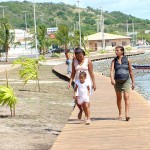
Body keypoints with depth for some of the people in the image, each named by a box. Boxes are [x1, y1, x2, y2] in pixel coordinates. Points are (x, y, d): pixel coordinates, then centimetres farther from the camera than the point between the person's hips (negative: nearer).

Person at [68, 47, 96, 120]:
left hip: (87, 81, -3)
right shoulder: (74, 61, 7)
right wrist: (70, 82, 1)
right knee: (77, 99, -6)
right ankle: (81, 110, 24)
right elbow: (73, 73, 11)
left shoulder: (88, 61, -2)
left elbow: (91, 73, -1)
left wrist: (94, 83, -3)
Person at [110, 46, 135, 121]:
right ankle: (120, 114, 26)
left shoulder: (127, 60, 0)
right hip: (117, 81, 2)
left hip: (126, 81, -2)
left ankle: (127, 115, -23)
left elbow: (131, 72, 6)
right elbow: (112, 70, -10)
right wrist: (112, 79, -28)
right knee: (119, 98, 12)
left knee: (126, 97, -15)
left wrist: (133, 82, 8)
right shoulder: (114, 61, 3)